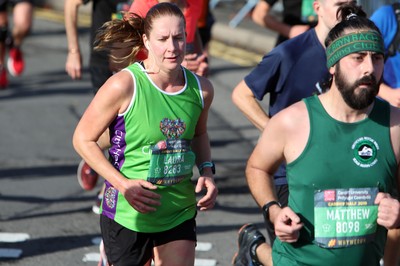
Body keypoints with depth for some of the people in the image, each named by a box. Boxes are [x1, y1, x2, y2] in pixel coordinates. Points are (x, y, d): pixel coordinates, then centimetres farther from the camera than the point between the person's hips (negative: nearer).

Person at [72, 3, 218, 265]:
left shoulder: (201, 89, -3)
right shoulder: (124, 85, -18)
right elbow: (83, 138, -10)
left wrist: (207, 171, 0)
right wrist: (124, 185, -19)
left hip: (179, 212, 4)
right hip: (128, 213, -3)